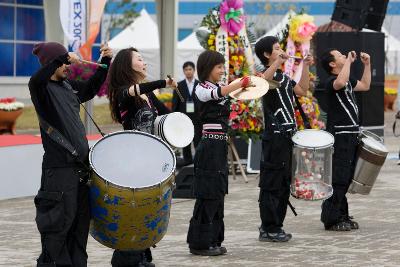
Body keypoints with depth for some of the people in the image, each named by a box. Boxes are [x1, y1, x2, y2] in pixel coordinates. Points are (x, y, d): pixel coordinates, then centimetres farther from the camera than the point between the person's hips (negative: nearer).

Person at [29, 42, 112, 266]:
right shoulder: (42, 88, -7)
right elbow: (36, 80, -30)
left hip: (81, 164, 8)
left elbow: (91, 88, 30)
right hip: (59, 167, -8)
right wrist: (63, 58, -35)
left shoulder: (69, 86, 15)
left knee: (81, 220, 11)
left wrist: (105, 62, 18)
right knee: (59, 221, -4)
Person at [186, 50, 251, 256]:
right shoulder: (202, 89, -9)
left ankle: (212, 240, 15)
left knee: (218, 193, 10)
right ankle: (199, 243, -2)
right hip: (210, 146, -9)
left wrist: (250, 83, 0)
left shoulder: (219, 87, 17)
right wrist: (242, 82, -27)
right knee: (208, 195, -7)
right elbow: (219, 93, -27)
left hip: (220, 146, 9)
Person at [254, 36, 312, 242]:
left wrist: (305, 66, 15)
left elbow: (301, 90, 20)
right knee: (271, 184, -5)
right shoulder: (269, 74, -9)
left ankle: (274, 226, 21)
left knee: (283, 184, 13)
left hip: (286, 136, 9)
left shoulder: (283, 77, 18)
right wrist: (278, 61, -34)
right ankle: (268, 229, -2)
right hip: (274, 137, -9)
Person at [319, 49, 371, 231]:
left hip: (351, 136, 10)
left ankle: (342, 216, 20)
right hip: (339, 136, -10)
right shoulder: (331, 82, -12)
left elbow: (365, 86, 32)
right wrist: (349, 61, -25)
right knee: (338, 178, -10)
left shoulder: (348, 80, 18)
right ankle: (331, 219, -7)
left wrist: (367, 64, 23)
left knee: (346, 179, 13)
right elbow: (340, 83, -36)